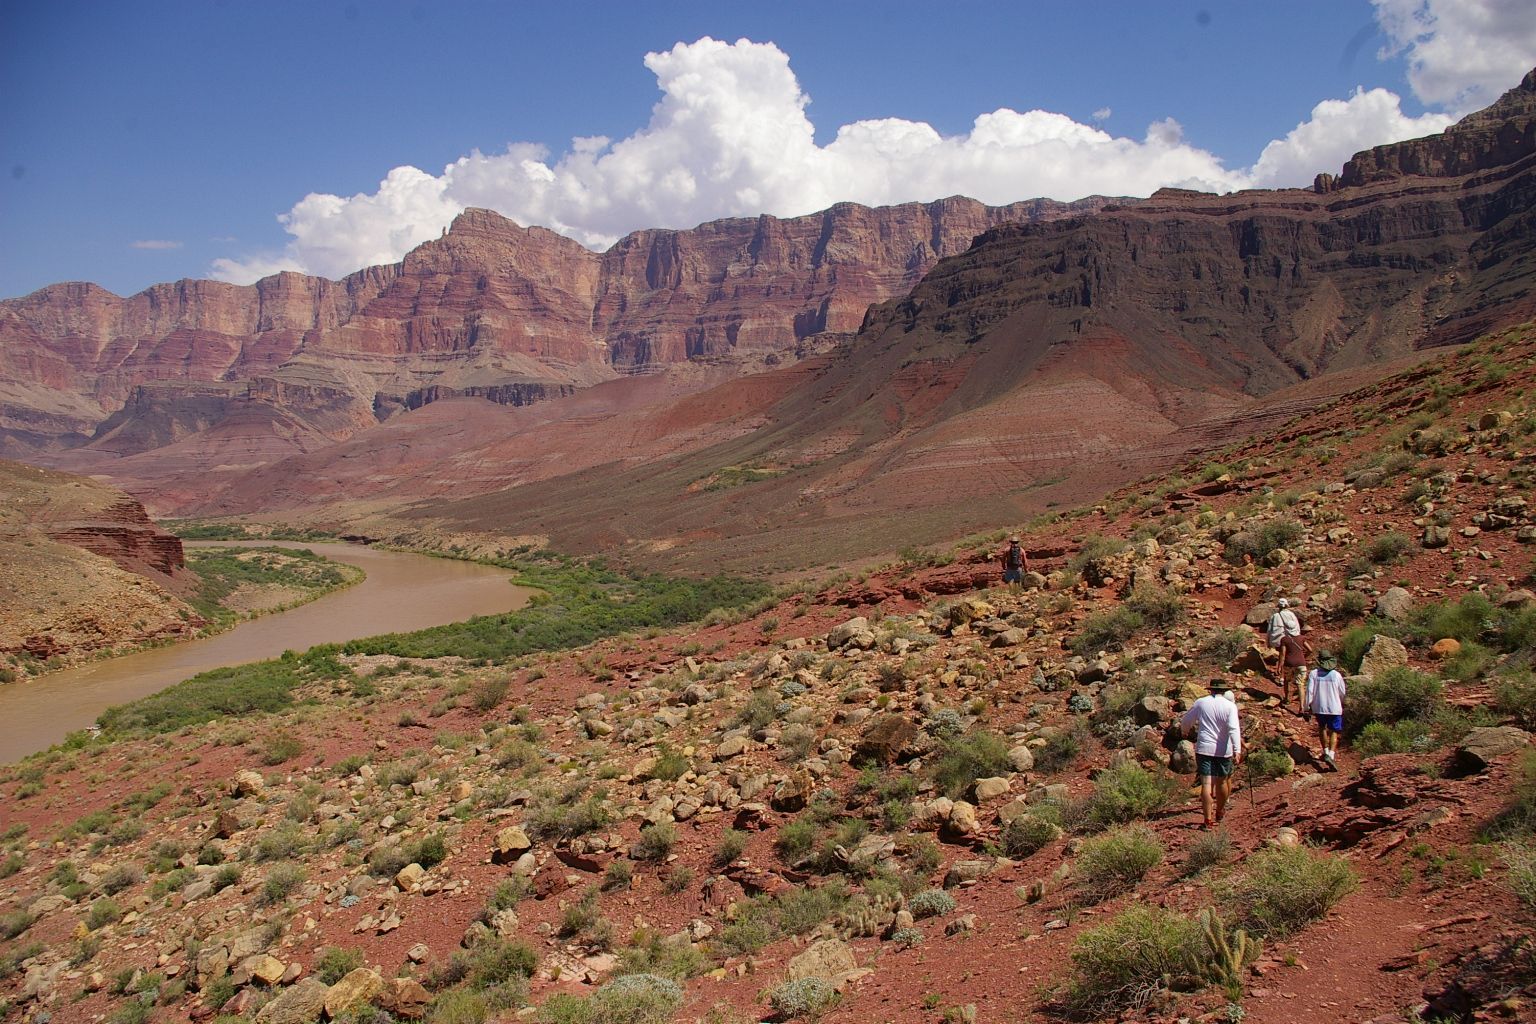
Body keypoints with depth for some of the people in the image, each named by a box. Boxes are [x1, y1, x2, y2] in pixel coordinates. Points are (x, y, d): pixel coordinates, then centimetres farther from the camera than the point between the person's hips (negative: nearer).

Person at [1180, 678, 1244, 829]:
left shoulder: (1201, 703, 2)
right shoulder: (1230, 705, -4)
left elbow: (1186, 721, 13)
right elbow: (1234, 729, -16)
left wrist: (1184, 731, 36)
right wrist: (1237, 750, -20)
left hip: (1203, 748, 0)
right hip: (1223, 750, 0)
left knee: (1206, 784, -3)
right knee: (1222, 781, 19)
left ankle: (1208, 820, -9)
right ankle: (1220, 811, 37)